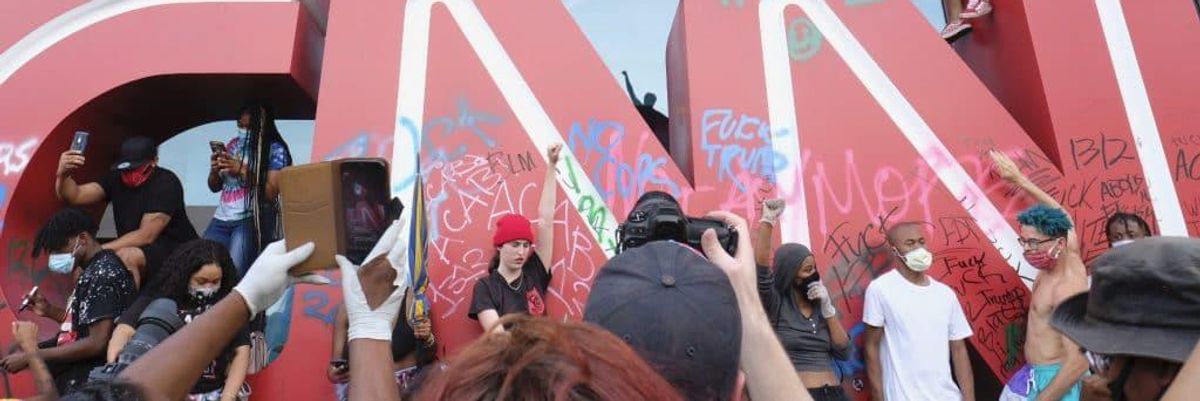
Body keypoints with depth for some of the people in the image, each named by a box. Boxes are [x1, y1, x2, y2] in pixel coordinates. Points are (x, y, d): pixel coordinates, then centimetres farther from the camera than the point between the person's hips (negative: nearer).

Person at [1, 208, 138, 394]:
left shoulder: (103, 273, -18)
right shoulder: (93, 269, 13)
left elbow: (97, 343, -23)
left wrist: (31, 357, -17)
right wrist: (50, 311, 9)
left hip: (84, 381, -9)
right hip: (75, 371, 9)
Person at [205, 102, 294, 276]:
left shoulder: (275, 150, -4)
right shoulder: (233, 145, 12)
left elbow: (271, 193, -11)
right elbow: (214, 187, 18)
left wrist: (242, 171, -17)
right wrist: (214, 171, -3)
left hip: (252, 219, -6)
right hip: (222, 218, 6)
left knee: (234, 273, -21)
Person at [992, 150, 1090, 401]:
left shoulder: (1067, 289, -25)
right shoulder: (1070, 258, -1)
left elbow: (1079, 362, -28)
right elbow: (1059, 217, 18)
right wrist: (1019, 179, 21)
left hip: (1055, 380, -9)